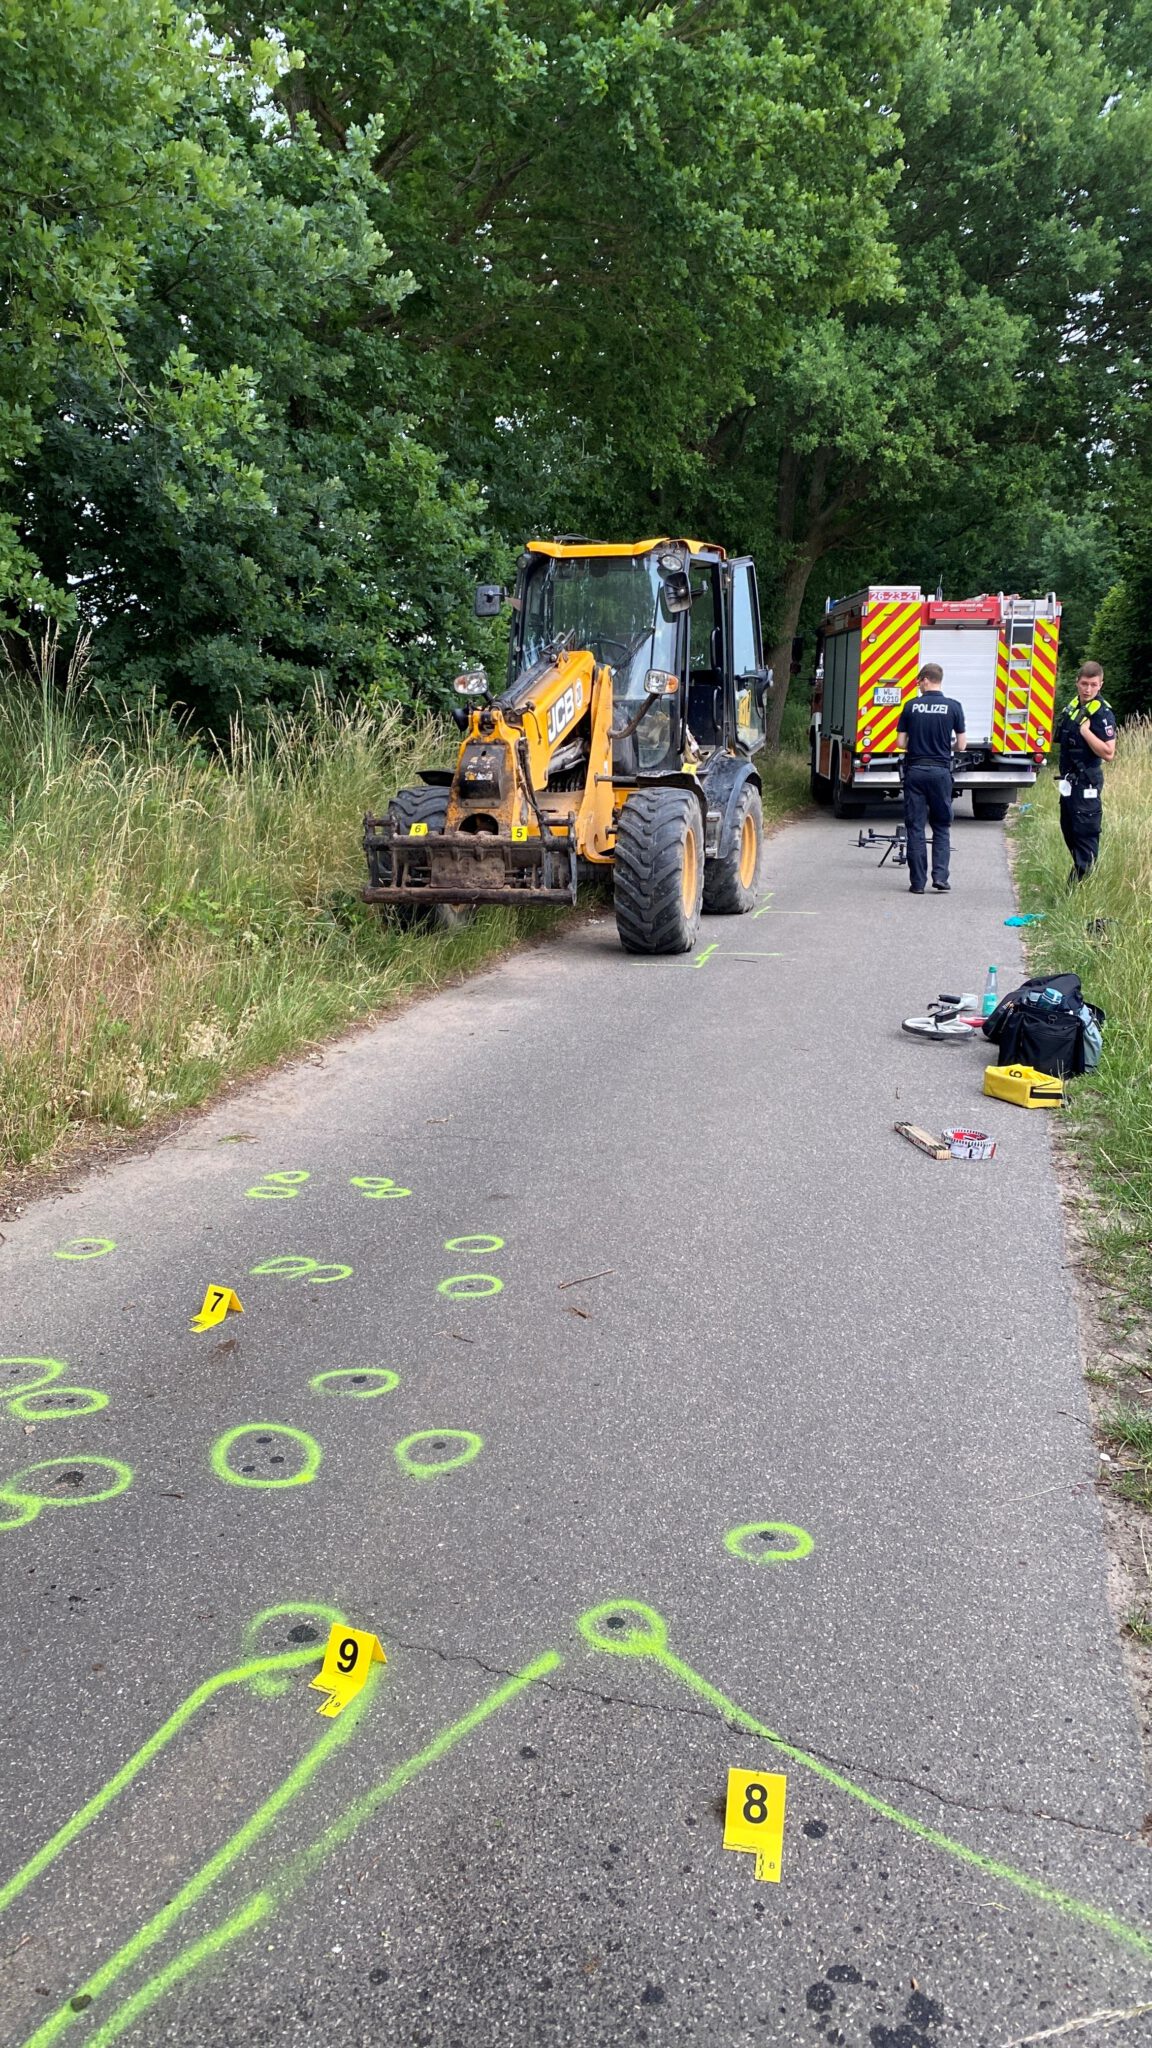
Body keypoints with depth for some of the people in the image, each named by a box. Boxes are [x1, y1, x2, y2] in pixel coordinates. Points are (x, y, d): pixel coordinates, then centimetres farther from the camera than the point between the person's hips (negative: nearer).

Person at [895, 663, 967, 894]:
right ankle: (940, 877, -1)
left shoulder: (911, 706, -1)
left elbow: (901, 743, 1)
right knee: (942, 827, 11)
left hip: (915, 770, 0)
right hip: (940, 771, 0)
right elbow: (961, 745, 0)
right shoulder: (953, 707, -2)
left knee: (915, 828, 4)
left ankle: (918, 882, 3)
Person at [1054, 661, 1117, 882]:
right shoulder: (1073, 705, 10)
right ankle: (1074, 883, 29)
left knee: (1085, 834, -8)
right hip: (1070, 781, 10)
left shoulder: (1102, 713, -15)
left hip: (1086, 783, -10)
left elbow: (1108, 753, -22)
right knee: (1069, 830, 17)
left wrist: (1086, 731, -27)